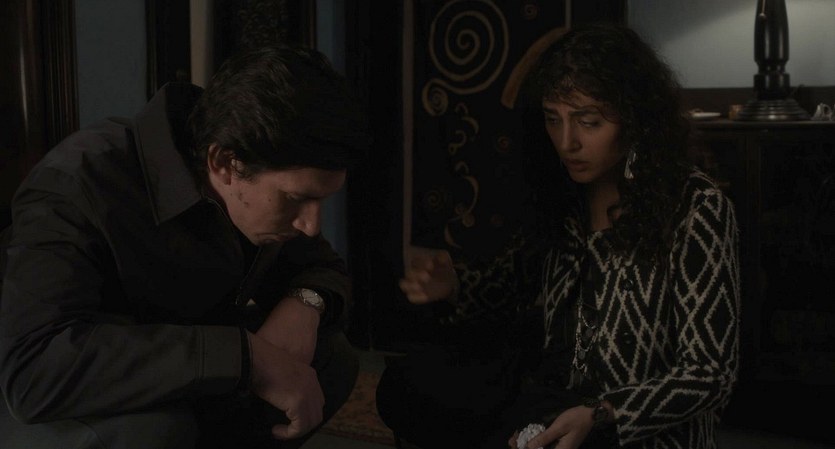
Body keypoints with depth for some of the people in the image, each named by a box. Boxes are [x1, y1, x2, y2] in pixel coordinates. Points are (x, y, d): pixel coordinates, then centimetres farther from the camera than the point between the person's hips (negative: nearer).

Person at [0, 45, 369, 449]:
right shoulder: (77, 184, -29)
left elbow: (327, 269, 6)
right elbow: (33, 370, -42)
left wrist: (306, 302, -19)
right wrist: (245, 355, -43)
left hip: (180, 402, 6)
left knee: (333, 358, -9)